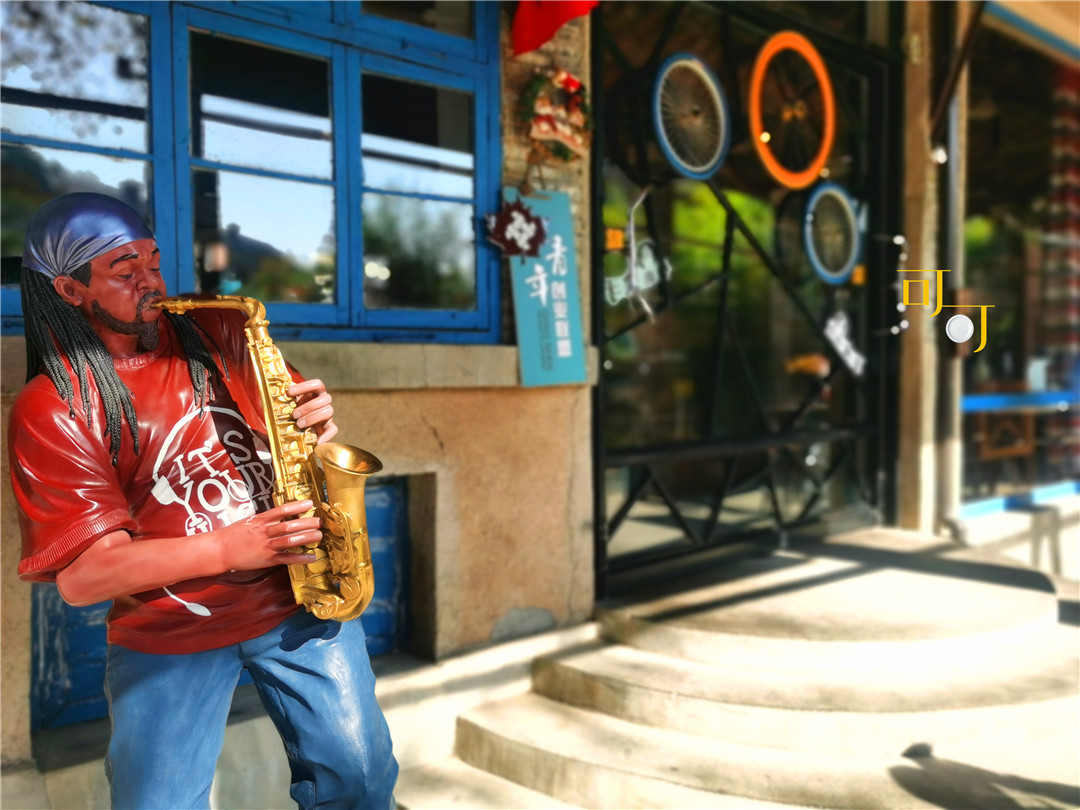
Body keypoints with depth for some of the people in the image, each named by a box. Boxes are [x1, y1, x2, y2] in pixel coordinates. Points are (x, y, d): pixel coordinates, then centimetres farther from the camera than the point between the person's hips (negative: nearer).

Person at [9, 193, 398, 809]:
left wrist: (319, 420, -9)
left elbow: (289, 411, 16)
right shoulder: (49, 410, -8)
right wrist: (229, 549, -24)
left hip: (294, 595, 3)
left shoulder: (219, 333, 4)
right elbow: (80, 576, -13)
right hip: (164, 636, -2)